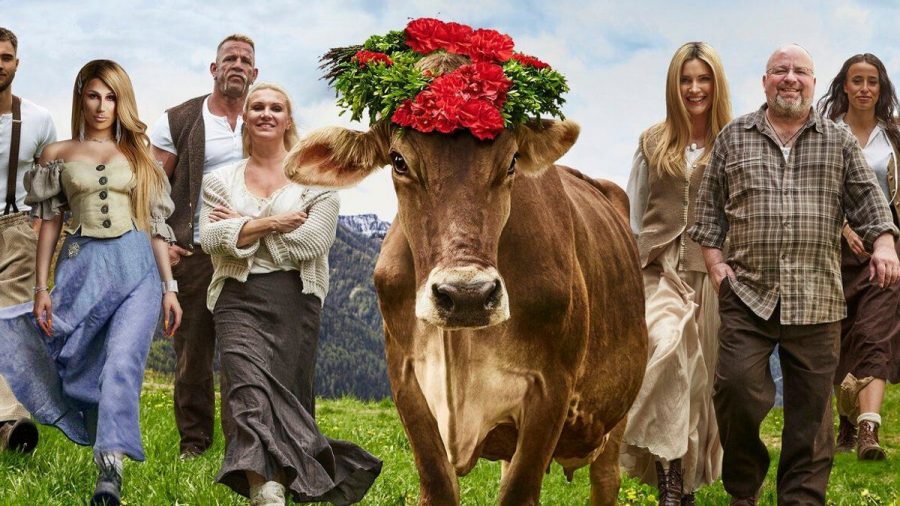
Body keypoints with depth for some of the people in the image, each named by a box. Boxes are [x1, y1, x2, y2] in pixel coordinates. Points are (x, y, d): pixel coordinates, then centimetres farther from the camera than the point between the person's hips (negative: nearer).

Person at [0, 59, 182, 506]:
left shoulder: (138, 154, 12)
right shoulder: (58, 154, 11)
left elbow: (156, 223, 12)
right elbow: (50, 222, 10)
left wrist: (169, 286, 8)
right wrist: (41, 289, 4)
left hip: (136, 267, -1)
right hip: (82, 268, 1)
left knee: (121, 363, -17)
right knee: (85, 368, 3)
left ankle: (111, 468, -25)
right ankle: (106, 463, 17)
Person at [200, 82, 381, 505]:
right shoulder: (221, 180, 15)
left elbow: (314, 241, -8)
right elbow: (210, 238, -1)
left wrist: (242, 225, -2)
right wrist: (269, 223, -11)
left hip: (294, 299, 0)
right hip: (238, 299, 0)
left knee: (288, 401, 3)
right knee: (251, 394, -18)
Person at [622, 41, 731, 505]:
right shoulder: (653, 142, 10)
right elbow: (633, 215, 14)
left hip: (712, 271, 0)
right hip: (659, 269, 0)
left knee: (701, 374, 4)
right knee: (666, 346, -22)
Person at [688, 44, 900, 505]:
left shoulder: (839, 142, 11)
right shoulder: (733, 138, 11)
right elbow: (710, 208, 12)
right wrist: (715, 263, 1)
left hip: (816, 299, 1)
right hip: (747, 294, -1)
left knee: (811, 403, 3)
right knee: (736, 389, -10)